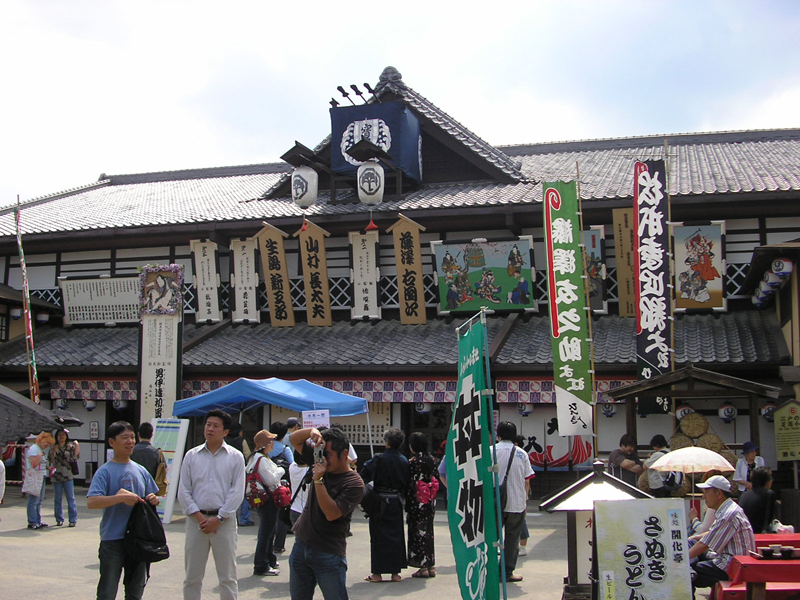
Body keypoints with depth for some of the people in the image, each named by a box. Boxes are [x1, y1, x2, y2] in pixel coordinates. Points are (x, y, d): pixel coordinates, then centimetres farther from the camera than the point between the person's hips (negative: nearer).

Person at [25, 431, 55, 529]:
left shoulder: (41, 450, 19)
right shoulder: (33, 449, -11)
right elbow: (34, 464, -20)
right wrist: (39, 455, -32)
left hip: (41, 477, 10)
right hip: (34, 478, -10)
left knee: (39, 501, 13)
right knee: (33, 501, -9)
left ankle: (38, 521, 20)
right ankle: (32, 523, -8)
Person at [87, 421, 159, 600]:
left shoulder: (141, 471, 10)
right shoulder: (105, 471, -7)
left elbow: (151, 497, 18)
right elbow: (91, 502, -20)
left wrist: (154, 500, -5)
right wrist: (121, 498, -29)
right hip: (113, 540, -5)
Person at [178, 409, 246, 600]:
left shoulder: (235, 457, 3)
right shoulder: (191, 455, 8)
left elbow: (237, 492, -2)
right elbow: (184, 491, 5)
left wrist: (218, 519, -9)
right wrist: (199, 517, -6)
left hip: (224, 521, -2)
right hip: (196, 519, 2)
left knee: (227, 577, 2)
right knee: (192, 577, 7)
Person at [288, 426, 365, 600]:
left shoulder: (354, 483, -15)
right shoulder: (321, 464, 4)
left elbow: (332, 514, -24)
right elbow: (294, 440, 9)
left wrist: (318, 480, -24)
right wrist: (312, 431, -11)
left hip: (329, 554, -6)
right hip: (301, 546, 6)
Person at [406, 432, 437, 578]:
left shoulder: (414, 462, -15)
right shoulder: (431, 459, 5)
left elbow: (411, 484, -15)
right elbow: (434, 478, 9)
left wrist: (407, 504, -9)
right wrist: (431, 497, 17)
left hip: (418, 501, -7)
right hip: (430, 501, 7)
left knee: (419, 532, 1)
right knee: (428, 531, 14)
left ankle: (423, 567, 2)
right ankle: (431, 566, 16)